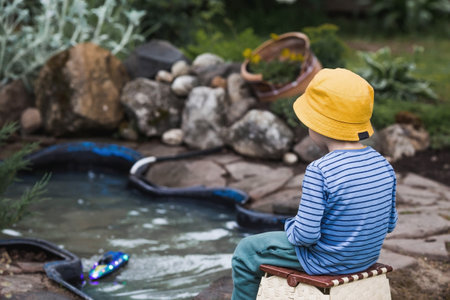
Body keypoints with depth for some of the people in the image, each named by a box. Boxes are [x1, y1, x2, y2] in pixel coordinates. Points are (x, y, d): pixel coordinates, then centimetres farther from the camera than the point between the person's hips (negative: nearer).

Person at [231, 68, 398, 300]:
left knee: (246, 251, 14)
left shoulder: (319, 172, -28)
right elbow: (389, 224, 3)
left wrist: (291, 227, -4)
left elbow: (306, 234, -26)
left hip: (325, 262, -7)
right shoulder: (383, 166, -7)